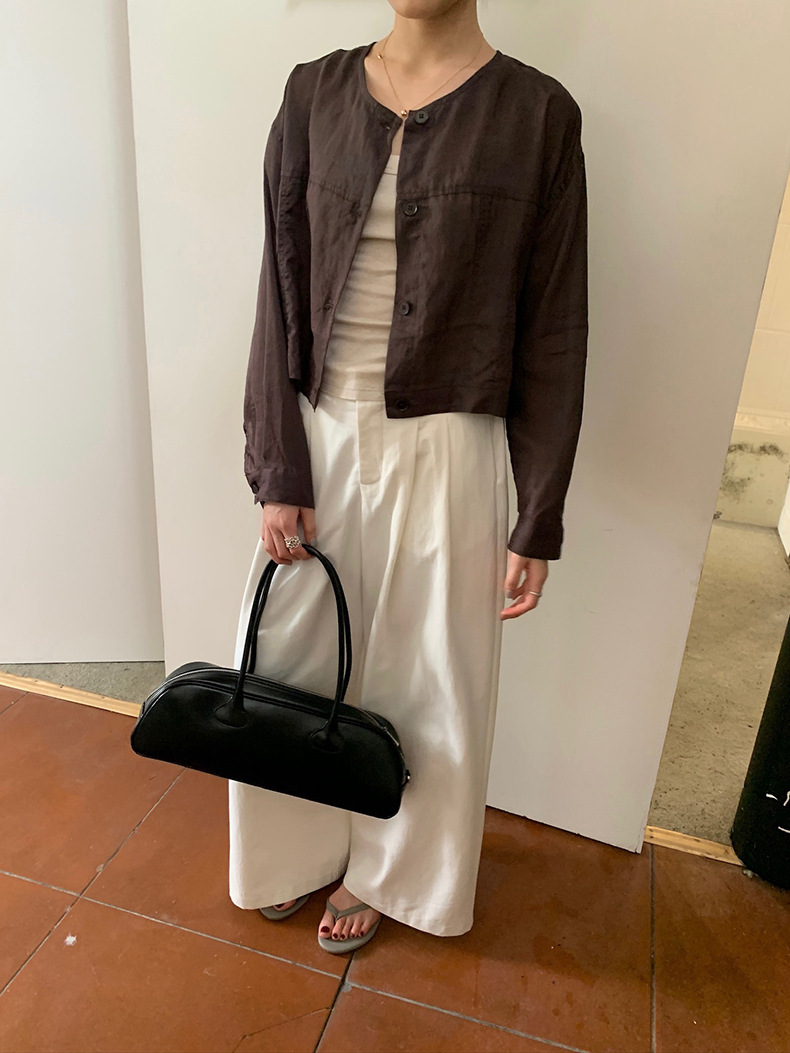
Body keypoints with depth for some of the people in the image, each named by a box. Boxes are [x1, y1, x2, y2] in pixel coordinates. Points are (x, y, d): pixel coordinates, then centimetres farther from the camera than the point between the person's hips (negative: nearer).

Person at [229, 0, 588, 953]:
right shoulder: (315, 94, 4)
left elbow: (553, 331, -3)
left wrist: (538, 522, -4)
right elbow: (281, 293, 2)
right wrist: (278, 472, -4)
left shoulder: (538, 113, -3)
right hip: (317, 440, 3)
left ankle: (379, 869, 42)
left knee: (420, 682, 13)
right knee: (286, 666, 15)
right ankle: (297, 848, 45)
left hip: (443, 456, -2)